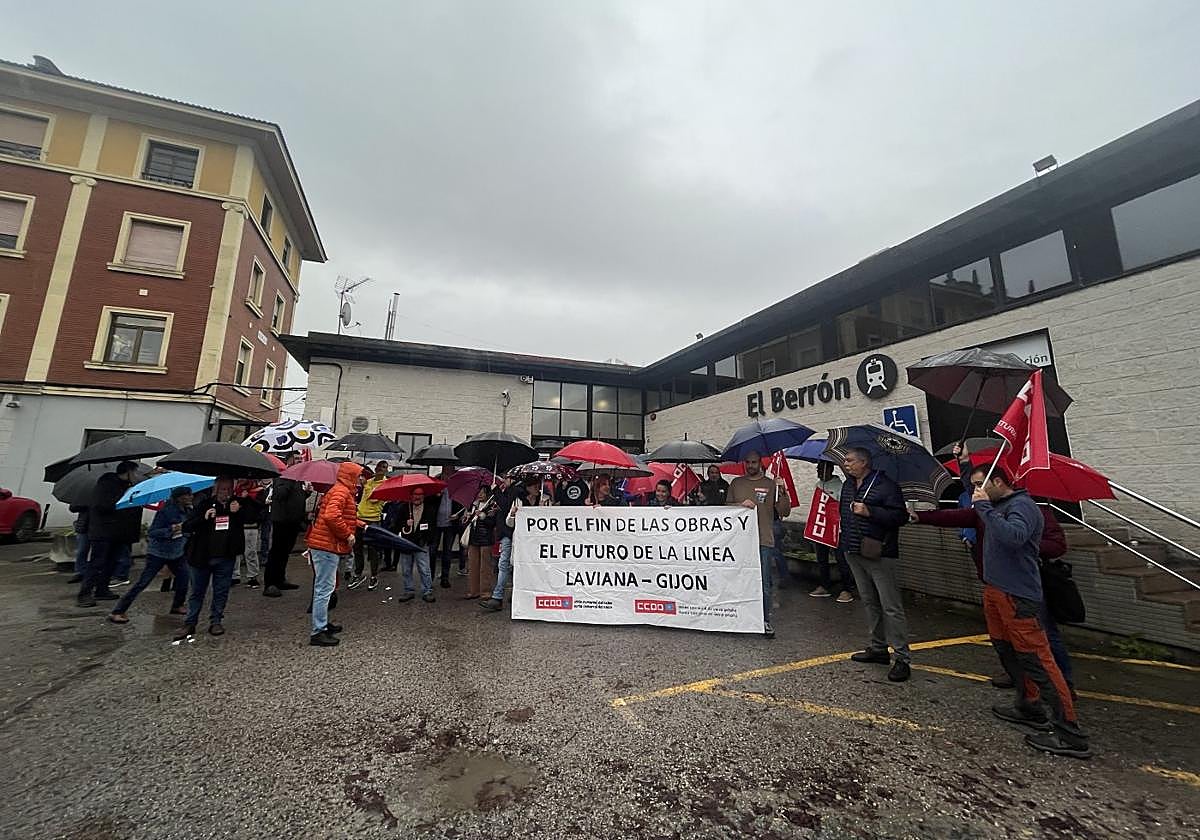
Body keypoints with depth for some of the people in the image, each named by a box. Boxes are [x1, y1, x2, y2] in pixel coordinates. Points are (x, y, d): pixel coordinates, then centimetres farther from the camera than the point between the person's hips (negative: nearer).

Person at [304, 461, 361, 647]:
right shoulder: (341, 492, -17)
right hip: (327, 547, -11)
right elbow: (331, 516, -30)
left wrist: (359, 525, 15)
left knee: (325, 588, 20)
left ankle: (323, 623, 33)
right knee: (324, 588, -5)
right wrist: (348, 535, -22)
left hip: (326, 546, 11)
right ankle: (318, 632, 2)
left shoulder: (342, 491, 17)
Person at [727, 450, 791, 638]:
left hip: (763, 541, -2)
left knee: (763, 584, 2)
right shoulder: (736, 483, 11)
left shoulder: (771, 484, 4)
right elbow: (727, 505, 11)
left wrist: (783, 491, -15)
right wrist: (741, 504, -8)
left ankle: (765, 621, 14)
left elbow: (785, 511, 0)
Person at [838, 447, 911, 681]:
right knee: (869, 602, 16)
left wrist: (870, 512, -23)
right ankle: (878, 648, 27)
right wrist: (845, 539, 22)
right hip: (854, 554, 8)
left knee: (891, 606, -4)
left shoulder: (886, 486, -11)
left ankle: (902, 657, 5)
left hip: (880, 555, -8)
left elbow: (901, 516, -17)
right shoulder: (847, 486, 13)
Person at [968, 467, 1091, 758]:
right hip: (994, 589, 10)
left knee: (1036, 658, -6)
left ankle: (1070, 735, 3)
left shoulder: (1021, 505, -16)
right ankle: (1029, 708, 34)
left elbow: (1014, 536, -33)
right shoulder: (997, 505, 12)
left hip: (1018, 595, -10)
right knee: (1007, 650, 19)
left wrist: (984, 507, -27)